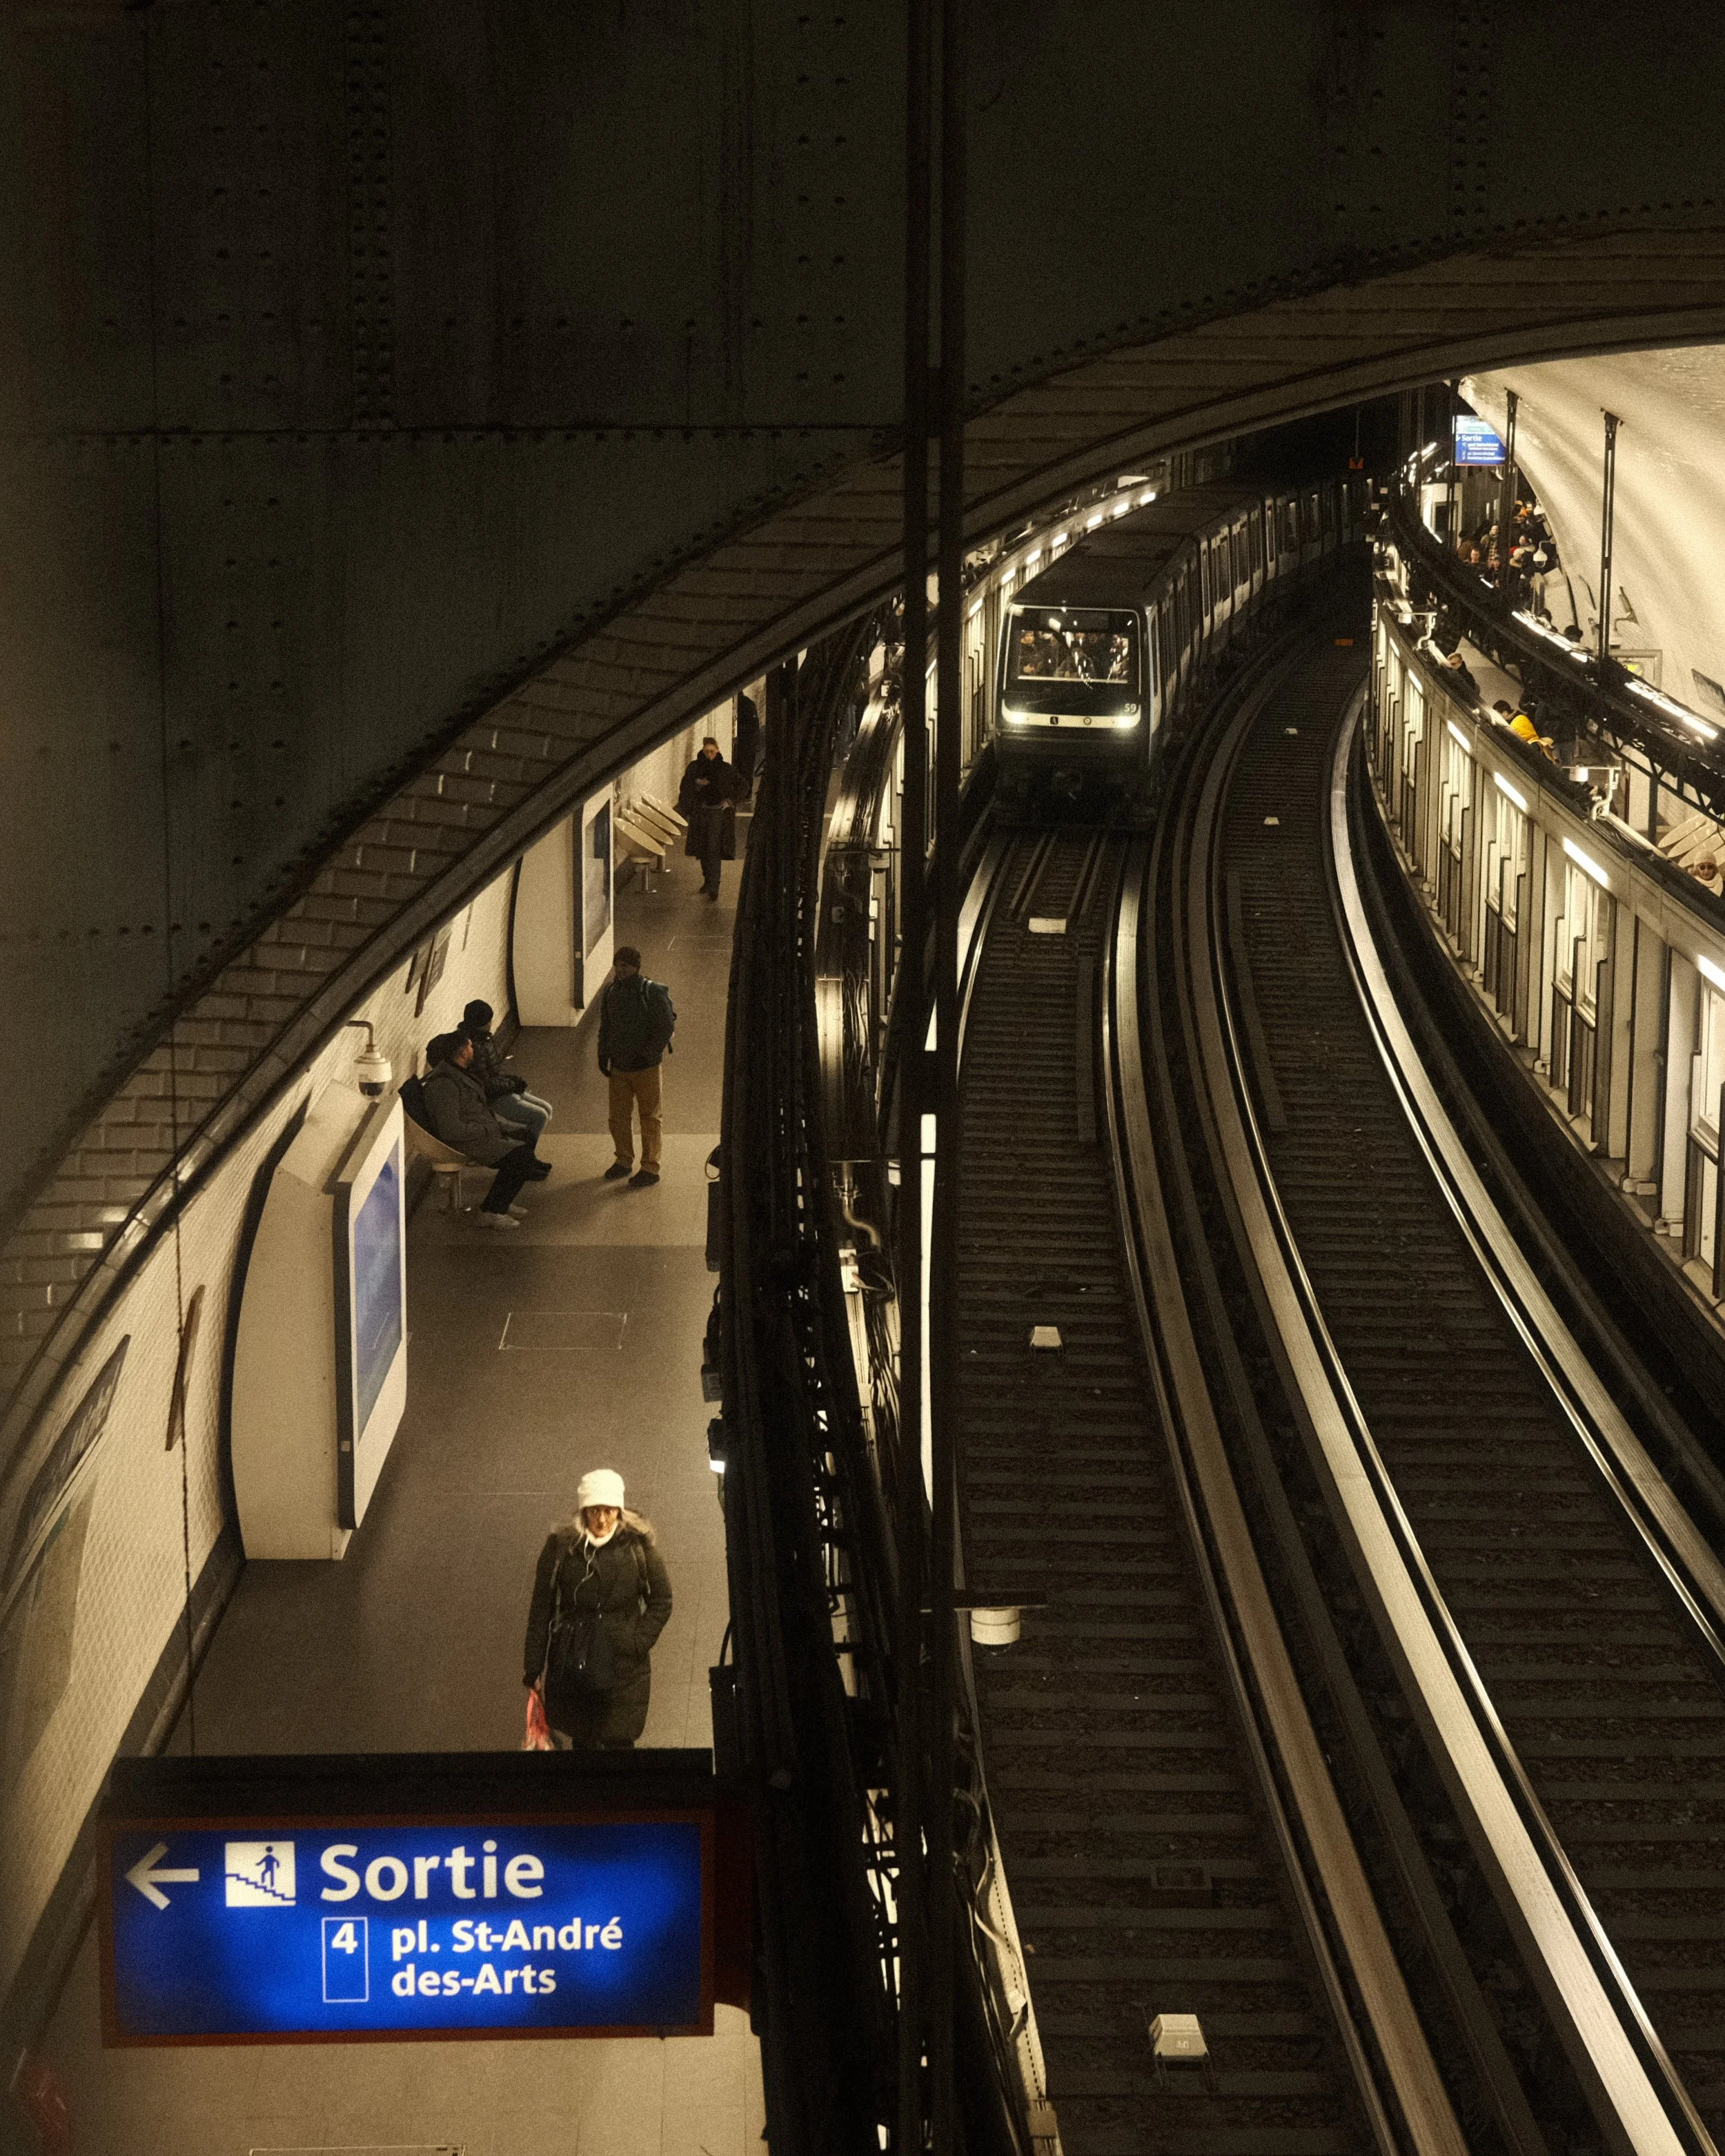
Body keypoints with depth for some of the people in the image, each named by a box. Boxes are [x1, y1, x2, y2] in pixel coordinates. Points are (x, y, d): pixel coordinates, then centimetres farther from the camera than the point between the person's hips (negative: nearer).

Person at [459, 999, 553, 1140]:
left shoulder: (485, 1037, 6)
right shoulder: (475, 1048, -25)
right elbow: (486, 1084, -23)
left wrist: (514, 1078, 2)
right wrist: (513, 1085, -13)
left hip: (505, 1090, 10)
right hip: (494, 1099, -10)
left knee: (547, 1109, 9)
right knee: (540, 1116, -16)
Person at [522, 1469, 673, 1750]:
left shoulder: (638, 1544, -1)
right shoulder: (560, 1545, -1)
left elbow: (662, 1601, 7)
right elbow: (541, 1609, 3)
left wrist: (638, 1643, -7)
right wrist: (533, 1669, 1)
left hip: (624, 1667, -1)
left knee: (618, 1744, -5)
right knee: (582, 1745, 5)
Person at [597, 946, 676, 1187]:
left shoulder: (652, 993, -16)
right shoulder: (611, 991, 3)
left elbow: (666, 1027, -15)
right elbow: (605, 1026, 15)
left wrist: (647, 1055, -18)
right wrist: (603, 1055, 7)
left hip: (646, 1067, -6)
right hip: (618, 1066, 6)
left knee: (649, 1117, 4)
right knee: (618, 1116, 13)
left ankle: (650, 1168, 11)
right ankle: (623, 1161, 30)